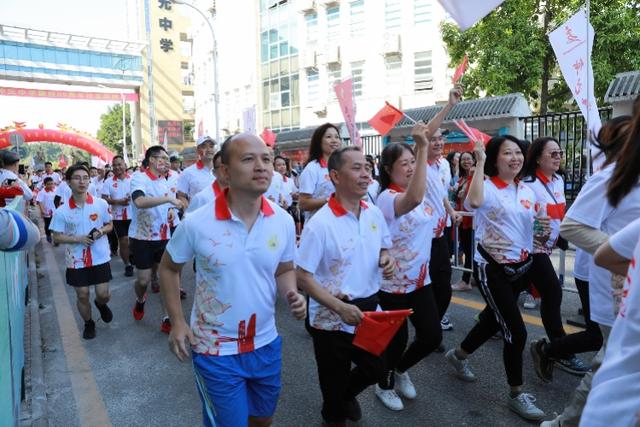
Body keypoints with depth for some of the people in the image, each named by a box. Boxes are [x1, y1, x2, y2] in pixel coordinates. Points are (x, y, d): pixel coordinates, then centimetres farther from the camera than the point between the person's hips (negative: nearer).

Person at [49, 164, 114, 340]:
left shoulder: (101, 204, -7)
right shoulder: (62, 211, -9)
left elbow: (109, 225, 6)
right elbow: (57, 237, -3)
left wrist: (101, 231, -16)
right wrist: (78, 239, -18)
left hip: (100, 257, 0)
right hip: (76, 260, 0)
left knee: (103, 294, 3)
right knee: (82, 296, 9)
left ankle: (101, 304, 40)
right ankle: (88, 324, 34)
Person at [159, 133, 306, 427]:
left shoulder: (283, 221, -8)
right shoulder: (196, 223, -17)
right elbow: (168, 268, -1)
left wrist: (292, 294, -14)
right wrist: (177, 322, -7)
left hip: (266, 344, 4)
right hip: (216, 350, -4)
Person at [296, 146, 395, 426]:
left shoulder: (375, 214, -2)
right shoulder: (320, 223, -21)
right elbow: (303, 277, -19)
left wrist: (386, 259, -9)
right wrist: (340, 307, -26)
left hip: (369, 309, 6)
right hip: (331, 319, -5)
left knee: (374, 369, 21)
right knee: (334, 380, 16)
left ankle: (347, 395, 54)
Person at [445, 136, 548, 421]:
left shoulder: (527, 191, 7)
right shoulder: (486, 187, -14)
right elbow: (474, 202, -40)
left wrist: (543, 234, -2)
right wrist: (479, 162, -31)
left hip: (521, 267, 7)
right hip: (493, 268, -7)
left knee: (493, 321, 20)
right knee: (516, 332, -4)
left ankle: (458, 355, 46)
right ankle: (516, 394, 17)